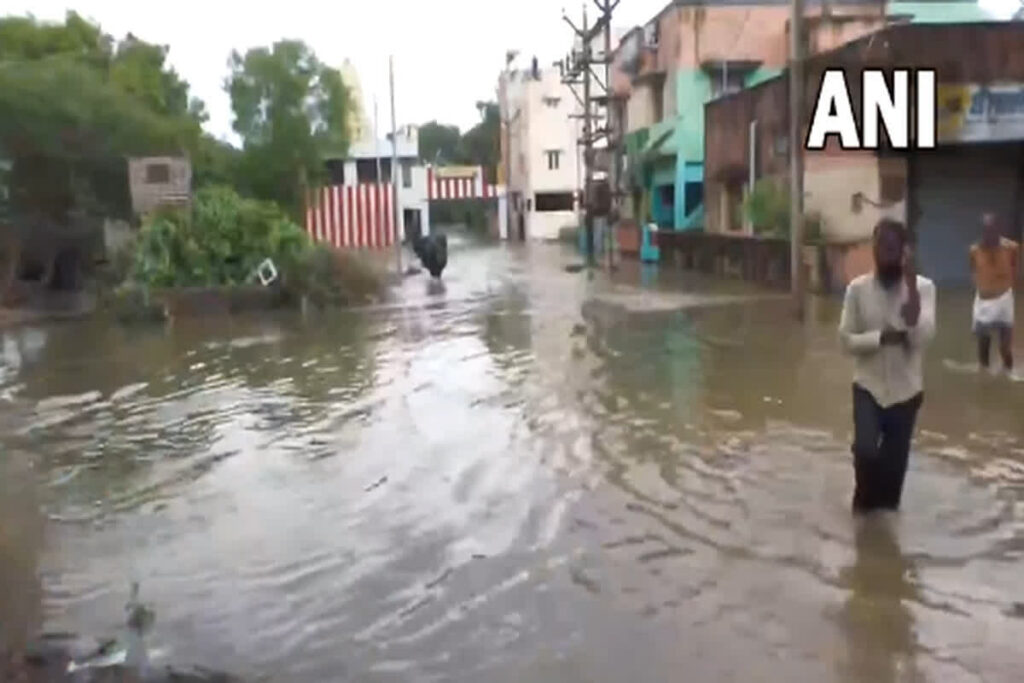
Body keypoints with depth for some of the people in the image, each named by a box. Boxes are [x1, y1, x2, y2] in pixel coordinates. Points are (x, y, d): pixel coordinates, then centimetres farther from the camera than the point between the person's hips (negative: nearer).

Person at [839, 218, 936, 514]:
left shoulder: (923, 287, -8)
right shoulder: (858, 288, -5)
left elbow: (923, 338, -20)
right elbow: (847, 339, -5)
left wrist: (911, 286, -24)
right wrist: (883, 337, -22)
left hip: (905, 389, 0)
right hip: (868, 385, 0)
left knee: (895, 458, 8)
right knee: (866, 450, -16)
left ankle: (885, 507, 33)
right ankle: (866, 498, 15)